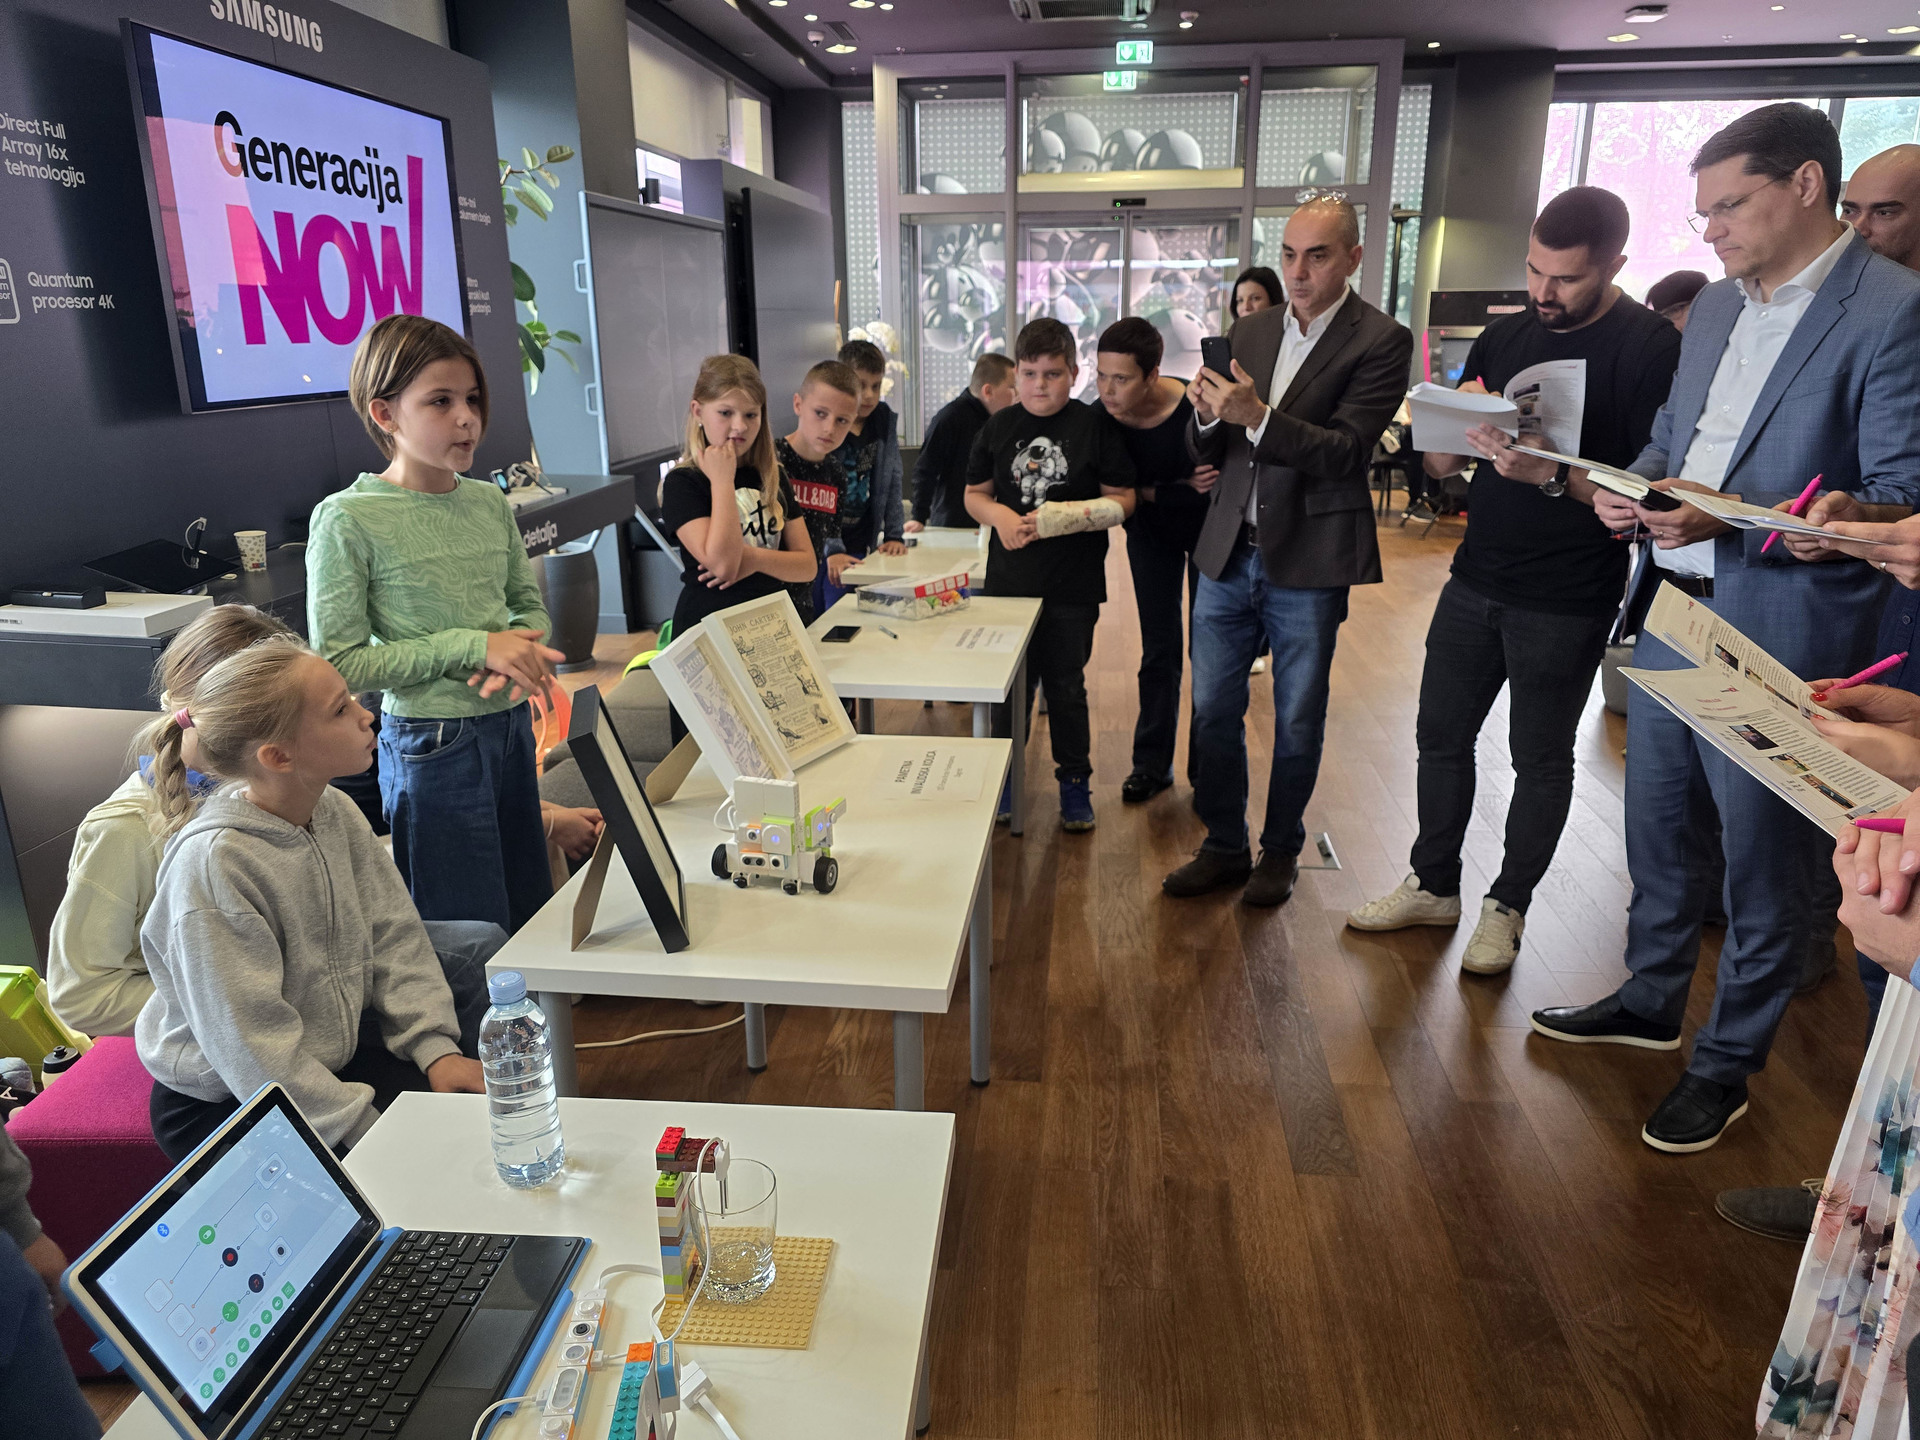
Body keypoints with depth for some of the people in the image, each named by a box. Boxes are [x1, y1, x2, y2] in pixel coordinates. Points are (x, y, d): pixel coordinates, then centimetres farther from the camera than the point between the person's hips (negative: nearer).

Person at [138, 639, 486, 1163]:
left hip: (329, 1059, 7)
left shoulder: (336, 811, -4)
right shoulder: (213, 865, -27)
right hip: (218, 1104, -7)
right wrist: (372, 1133, -23)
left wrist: (435, 1047, -9)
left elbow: (394, 937, 2)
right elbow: (252, 1050, -25)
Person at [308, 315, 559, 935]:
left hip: (512, 726, 6)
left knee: (533, 918, 17)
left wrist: (518, 655, -9)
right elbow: (337, 662, -13)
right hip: (432, 744, -6)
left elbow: (530, 606, 14)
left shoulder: (489, 502, 5)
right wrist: (471, 646, -19)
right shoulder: (348, 520, -12)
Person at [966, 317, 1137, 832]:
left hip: (1073, 583, -2)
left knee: (1066, 685, 7)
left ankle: (1075, 783, 23)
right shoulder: (999, 427, 5)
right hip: (1008, 579, 3)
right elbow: (974, 494, 11)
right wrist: (998, 514, -11)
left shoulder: (1096, 426, -3)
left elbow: (1122, 498, -4)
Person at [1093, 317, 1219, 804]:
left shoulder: (1198, 411, -34)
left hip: (1208, 528, -2)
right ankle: (1153, 763, 17)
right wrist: (1178, 489, -23)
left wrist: (1147, 493, -23)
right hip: (1151, 531, 2)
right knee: (1159, 648, 5)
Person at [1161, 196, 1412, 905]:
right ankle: (1224, 847, 25)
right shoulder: (1250, 331, 10)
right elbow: (1209, 451, 10)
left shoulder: (1380, 341, -6)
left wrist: (1256, 416, -28)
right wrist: (1209, 416, -13)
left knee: (1297, 723, 9)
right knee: (1212, 710, 8)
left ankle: (1281, 852, 28)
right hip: (1228, 553, 5)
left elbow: (1346, 450, -16)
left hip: (1308, 561, -4)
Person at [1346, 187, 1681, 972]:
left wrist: (1554, 475, -30)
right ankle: (1434, 886, 28)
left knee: (1541, 758, 9)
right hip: (1476, 581, 5)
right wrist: (1455, 427, -15)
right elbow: (1441, 464, 7)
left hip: (1567, 603, -5)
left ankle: (1508, 906, 26)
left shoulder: (1650, 347, -11)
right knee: (1441, 734, 12)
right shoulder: (1506, 335, 6)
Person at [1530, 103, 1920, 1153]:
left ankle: (1727, 1064, 26)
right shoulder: (1717, 305, 11)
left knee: (1766, 861, 9)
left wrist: (1732, 520, -27)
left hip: (1778, 636, -7)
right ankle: (1650, 1001, 40)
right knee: (1658, 827, 20)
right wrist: (1633, 485, -1)